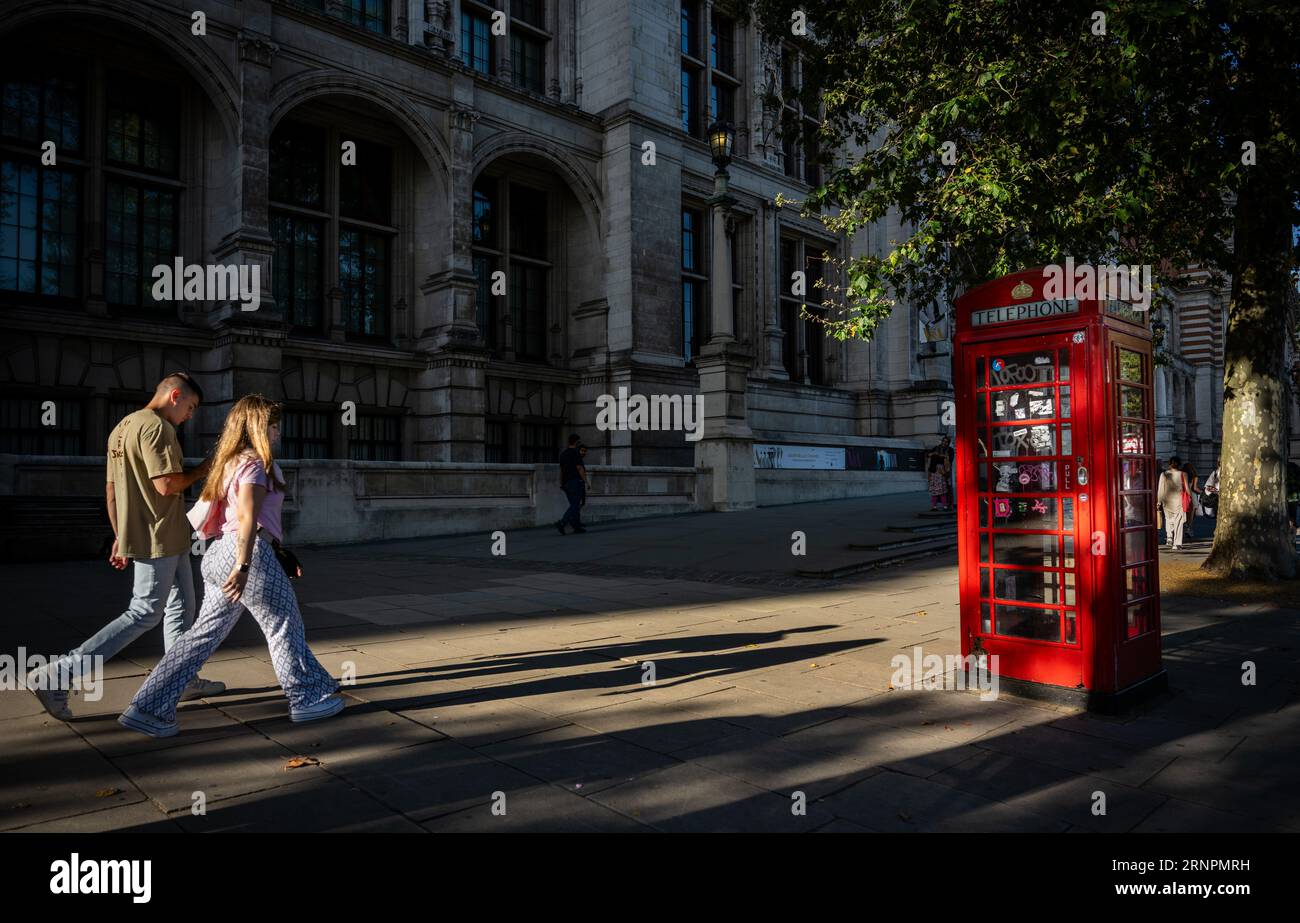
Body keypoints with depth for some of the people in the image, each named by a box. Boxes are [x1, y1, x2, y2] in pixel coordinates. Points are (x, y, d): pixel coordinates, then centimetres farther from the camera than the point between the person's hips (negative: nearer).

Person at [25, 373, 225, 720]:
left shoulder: (122, 427, 15)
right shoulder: (156, 426, -16)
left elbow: (111, 489, 17)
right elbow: (167, 484, -23)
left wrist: (120, 536, 20)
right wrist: (201, 470, -6)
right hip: (158, 539, -11)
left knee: (180, 607, 16)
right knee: (144, 614, -6)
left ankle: (182, 679, 24)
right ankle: (57, 676, -4)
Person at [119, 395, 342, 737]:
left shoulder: (229, 462, 18)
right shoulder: (255, 464, -10)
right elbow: (248, 517, -20)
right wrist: (243, 566, -26)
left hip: (219, 552, 9)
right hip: (251, 553, -9)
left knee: (205, 633, 10)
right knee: (284, 625, 5)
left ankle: (148, 707, 9)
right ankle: (306, 698, 17)